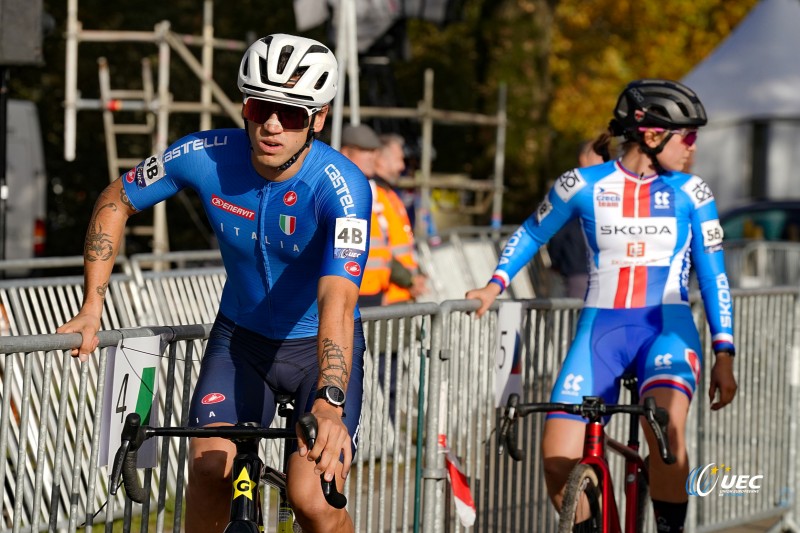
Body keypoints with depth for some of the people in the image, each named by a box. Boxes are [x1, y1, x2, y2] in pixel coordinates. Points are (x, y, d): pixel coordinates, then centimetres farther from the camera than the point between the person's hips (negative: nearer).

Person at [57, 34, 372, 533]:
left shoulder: (341, 187, -29)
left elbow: (337, 300, -41)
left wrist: (329, 404, -54)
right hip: (240, 336, 3)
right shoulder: (206, 156, -18)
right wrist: (91, 308, -6)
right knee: (209, 468, -19)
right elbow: (116, 201, 0)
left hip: (320, 345, -3)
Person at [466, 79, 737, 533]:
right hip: (601, 329, 1)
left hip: (666, 327, -1)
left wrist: (725, 355, 2)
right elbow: (532, 234, 17)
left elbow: (714, 277, 8)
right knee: (558, 462, -12)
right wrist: (495, 285, 5)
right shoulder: (583, 185, 2)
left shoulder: (690, 192, 4)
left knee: (665, 429, -32)